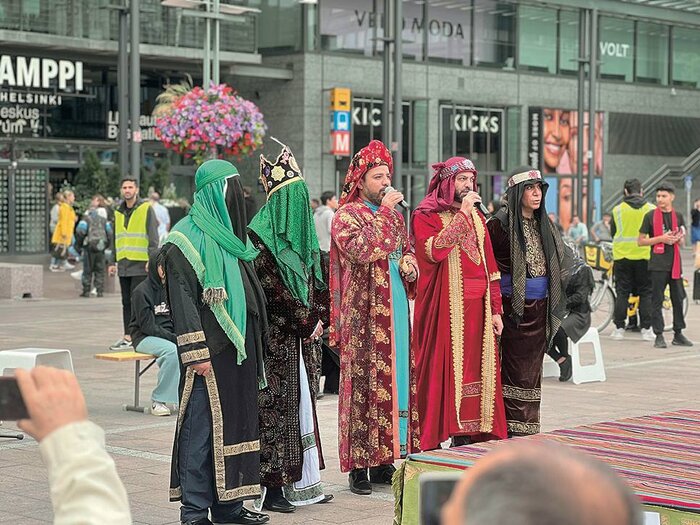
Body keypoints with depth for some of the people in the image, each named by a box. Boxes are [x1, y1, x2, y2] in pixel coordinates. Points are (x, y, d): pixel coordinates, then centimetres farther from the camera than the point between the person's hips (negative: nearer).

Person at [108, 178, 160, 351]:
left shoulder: (146, 208, -3)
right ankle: (127, 337, 13)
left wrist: (152, 259, -16)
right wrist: (114, 262, 18)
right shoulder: (118, 212, 16)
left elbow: (153, 236, -8)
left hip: (140, 265, -6)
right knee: (127, 302, 9)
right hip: (123, 265, 6)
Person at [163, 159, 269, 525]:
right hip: (209, 351, -8)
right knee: (202, 426, -4)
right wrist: (195, 353, -20)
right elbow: (181, 299, -15)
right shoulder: (186, 238, -9)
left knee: (235, 423, 10)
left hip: (239, 349, 8)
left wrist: (255, 344, 20)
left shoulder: (231, 235, 16)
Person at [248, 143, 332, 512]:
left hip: (304, 335, 8)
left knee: (302, 402, 9)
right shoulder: (261, 236, -11)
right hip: (279, 338, -8)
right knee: (278, 405, -6)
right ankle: (273, 486, -1)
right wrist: (308, 321, -13)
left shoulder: (302, 233, 13)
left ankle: (303, 482, 15)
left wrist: (320, 316, -1)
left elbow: (315, 282, 15)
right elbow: (274, 288, -16)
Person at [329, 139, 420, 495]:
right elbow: (362, 248, -22)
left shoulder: (393, 215, 16)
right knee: (364, 382, -6)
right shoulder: (346, 215, -4)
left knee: (394, 379, 6)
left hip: (395, 310, 7)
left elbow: (407, 251, 25)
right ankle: (359, 465, 0)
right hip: (363, 315, -7)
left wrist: (408, 262, 2)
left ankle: (384, 460, 14)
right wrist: (384, 211, -16)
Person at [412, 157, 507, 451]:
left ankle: (466, 436, 10)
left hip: (477, 306, 6)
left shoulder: (476, 216, 18)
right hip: (445, 307, -6)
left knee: (474, 369, 4)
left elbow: (490, 263, 17)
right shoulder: (425, 216, 0)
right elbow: (434, 250, -20)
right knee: (444, 370, -7)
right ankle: (436, 440, -4)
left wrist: (496, 310, 11)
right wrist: (462, 213, -16)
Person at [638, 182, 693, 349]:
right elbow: (641, 241, -2)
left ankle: (678, 334, 14)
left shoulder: (678, 216, 11)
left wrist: (677, 239, -4)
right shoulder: (650, 216, -1)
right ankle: (659, 336, 2)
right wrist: (661, 238, -14)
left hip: (675, 263, 4)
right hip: (658, 264, -4)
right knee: (657, 301, -3)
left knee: (678, 298, 6)